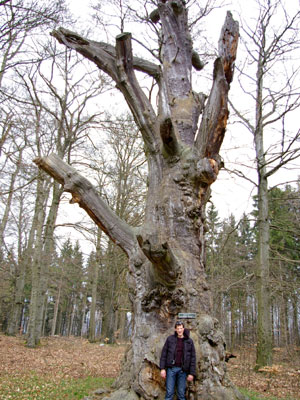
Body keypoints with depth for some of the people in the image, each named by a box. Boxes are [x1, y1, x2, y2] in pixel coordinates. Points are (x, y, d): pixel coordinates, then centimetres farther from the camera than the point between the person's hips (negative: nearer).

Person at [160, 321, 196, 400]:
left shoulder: (189, 341, 3)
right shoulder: (170, 339, 2)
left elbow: (193, 358, 3)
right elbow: (164, 353, 3)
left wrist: (192, 373, -1)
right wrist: (162, 368, -4)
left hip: (183, 370, 0)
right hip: (171, 368, 0)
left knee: (181, 393, 5)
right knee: (169, 392, 1)